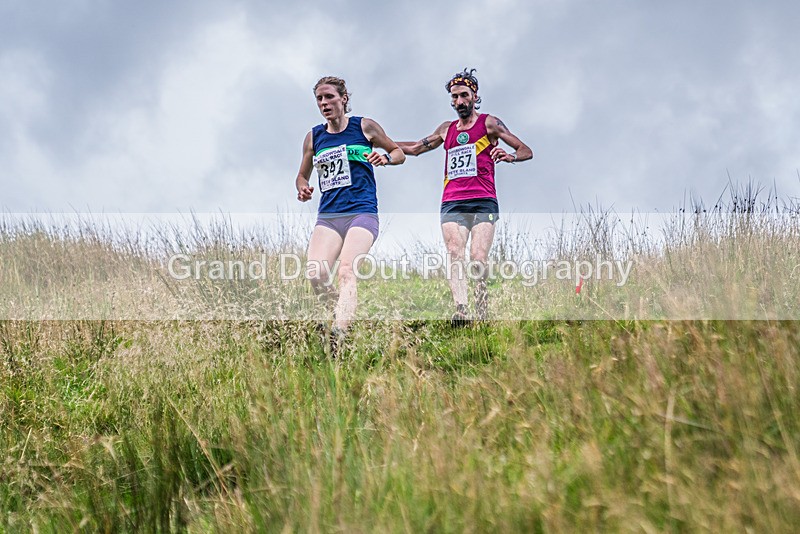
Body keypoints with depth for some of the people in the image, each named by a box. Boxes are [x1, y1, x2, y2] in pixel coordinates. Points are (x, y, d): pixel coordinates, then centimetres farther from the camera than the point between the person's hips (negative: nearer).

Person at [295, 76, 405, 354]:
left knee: (346, 271, -24)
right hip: (328, 216, 4)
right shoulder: (313, 137, 13)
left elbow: (399, 152, 15)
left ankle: (337, 336, -36)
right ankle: (346, 315, 6)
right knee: (315, 274, -18)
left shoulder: (364, 126, 5)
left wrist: (385, 157, -8)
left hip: (362, 213, -4)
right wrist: (303, 189, 0)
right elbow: (302, 175, 24)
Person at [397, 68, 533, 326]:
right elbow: (416, 148, 36)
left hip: (483, 203, -3)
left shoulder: (488, 123, 9)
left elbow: (526, 151, 4)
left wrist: (509, 156, -19)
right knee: (454, 255, -18)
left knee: (478, 259, -17)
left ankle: (482, 315, -13)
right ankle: (460, 309, -31)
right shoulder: (447, 129, 23)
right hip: (451, 204, 4)